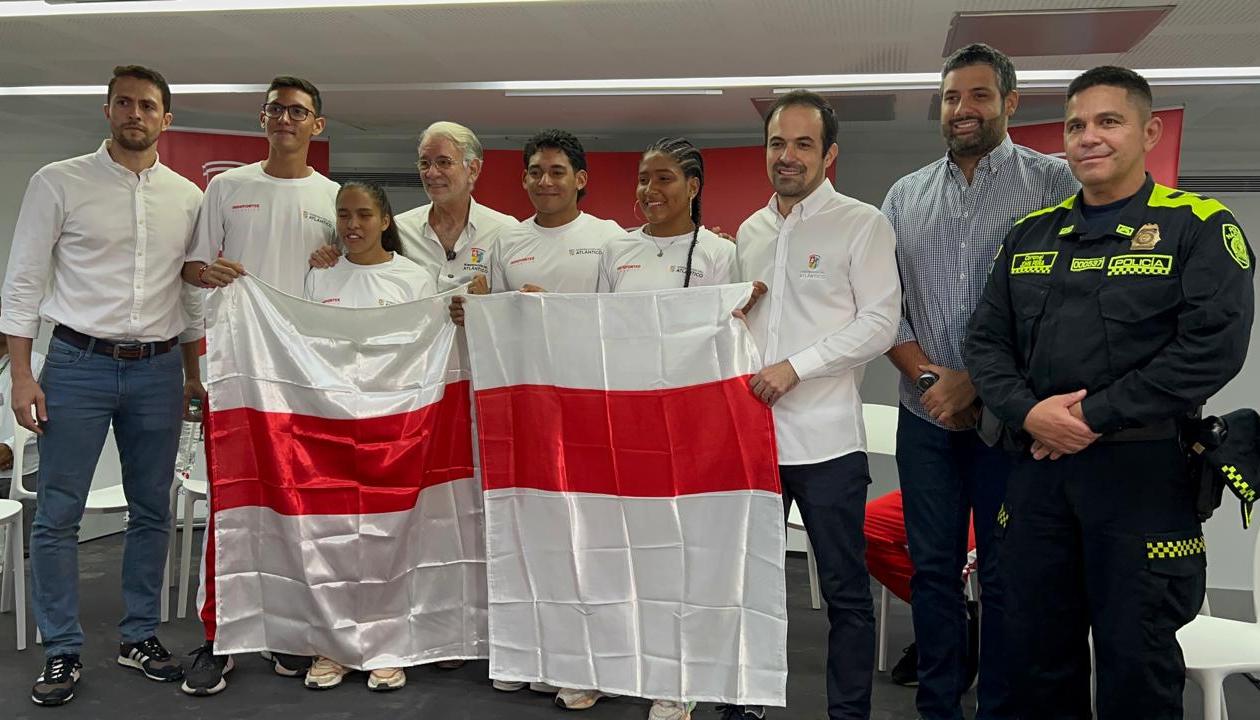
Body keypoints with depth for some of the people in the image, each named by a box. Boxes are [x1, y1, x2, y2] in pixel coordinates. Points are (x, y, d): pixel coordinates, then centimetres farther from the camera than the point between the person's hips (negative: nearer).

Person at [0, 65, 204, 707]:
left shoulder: (188, 197, 8)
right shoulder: (59, 183, -1)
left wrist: (194, 374, 11)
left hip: (158, 369, 3)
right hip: (79, 364, -3)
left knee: (152, 511, 10)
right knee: (58, 515, 0)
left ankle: (139, 636, 24)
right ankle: (62, 652, 13)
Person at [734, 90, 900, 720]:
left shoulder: (861, 224, -3)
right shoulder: (750, 231, 15)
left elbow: (879, 325, -10)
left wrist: (796, 367, -16)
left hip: (825, 438, -5)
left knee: (845, 593, 4)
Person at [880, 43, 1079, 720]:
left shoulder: (1053, 183, -1)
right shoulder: (905, 195, 11)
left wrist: (978, 381, -14)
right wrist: (926, 375, -7)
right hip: (926, 416, 4)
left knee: (1005, 576, 6)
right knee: (933, 567, 11)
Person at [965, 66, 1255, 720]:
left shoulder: (1199, 228, -3)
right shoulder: (1030, 235, 11)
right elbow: (985, 340, 8)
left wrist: (1095, 417, -16)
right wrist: (1028, 413, -10)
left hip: (1142, 470, -4)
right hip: (1037, 467, 4)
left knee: (1135, 658, 7)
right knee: (1036, 649, 13)